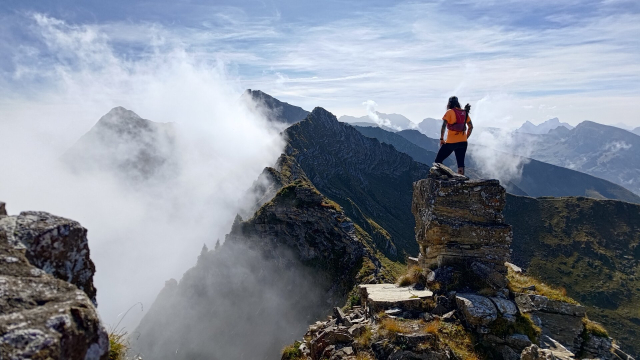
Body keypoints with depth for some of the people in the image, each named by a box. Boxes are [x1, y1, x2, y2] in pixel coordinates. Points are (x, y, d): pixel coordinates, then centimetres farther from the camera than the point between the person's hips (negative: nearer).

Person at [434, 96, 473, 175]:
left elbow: (443, 126, -17)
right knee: (461, 163, 8)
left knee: (438, 161, 4)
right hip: (463, 142, 6)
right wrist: (466, 138, 18)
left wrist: (441, 139, -9)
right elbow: (471, 127, 13)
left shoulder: (450, 112, -7)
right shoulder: (464, 113, 9)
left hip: (451, 142, -6)